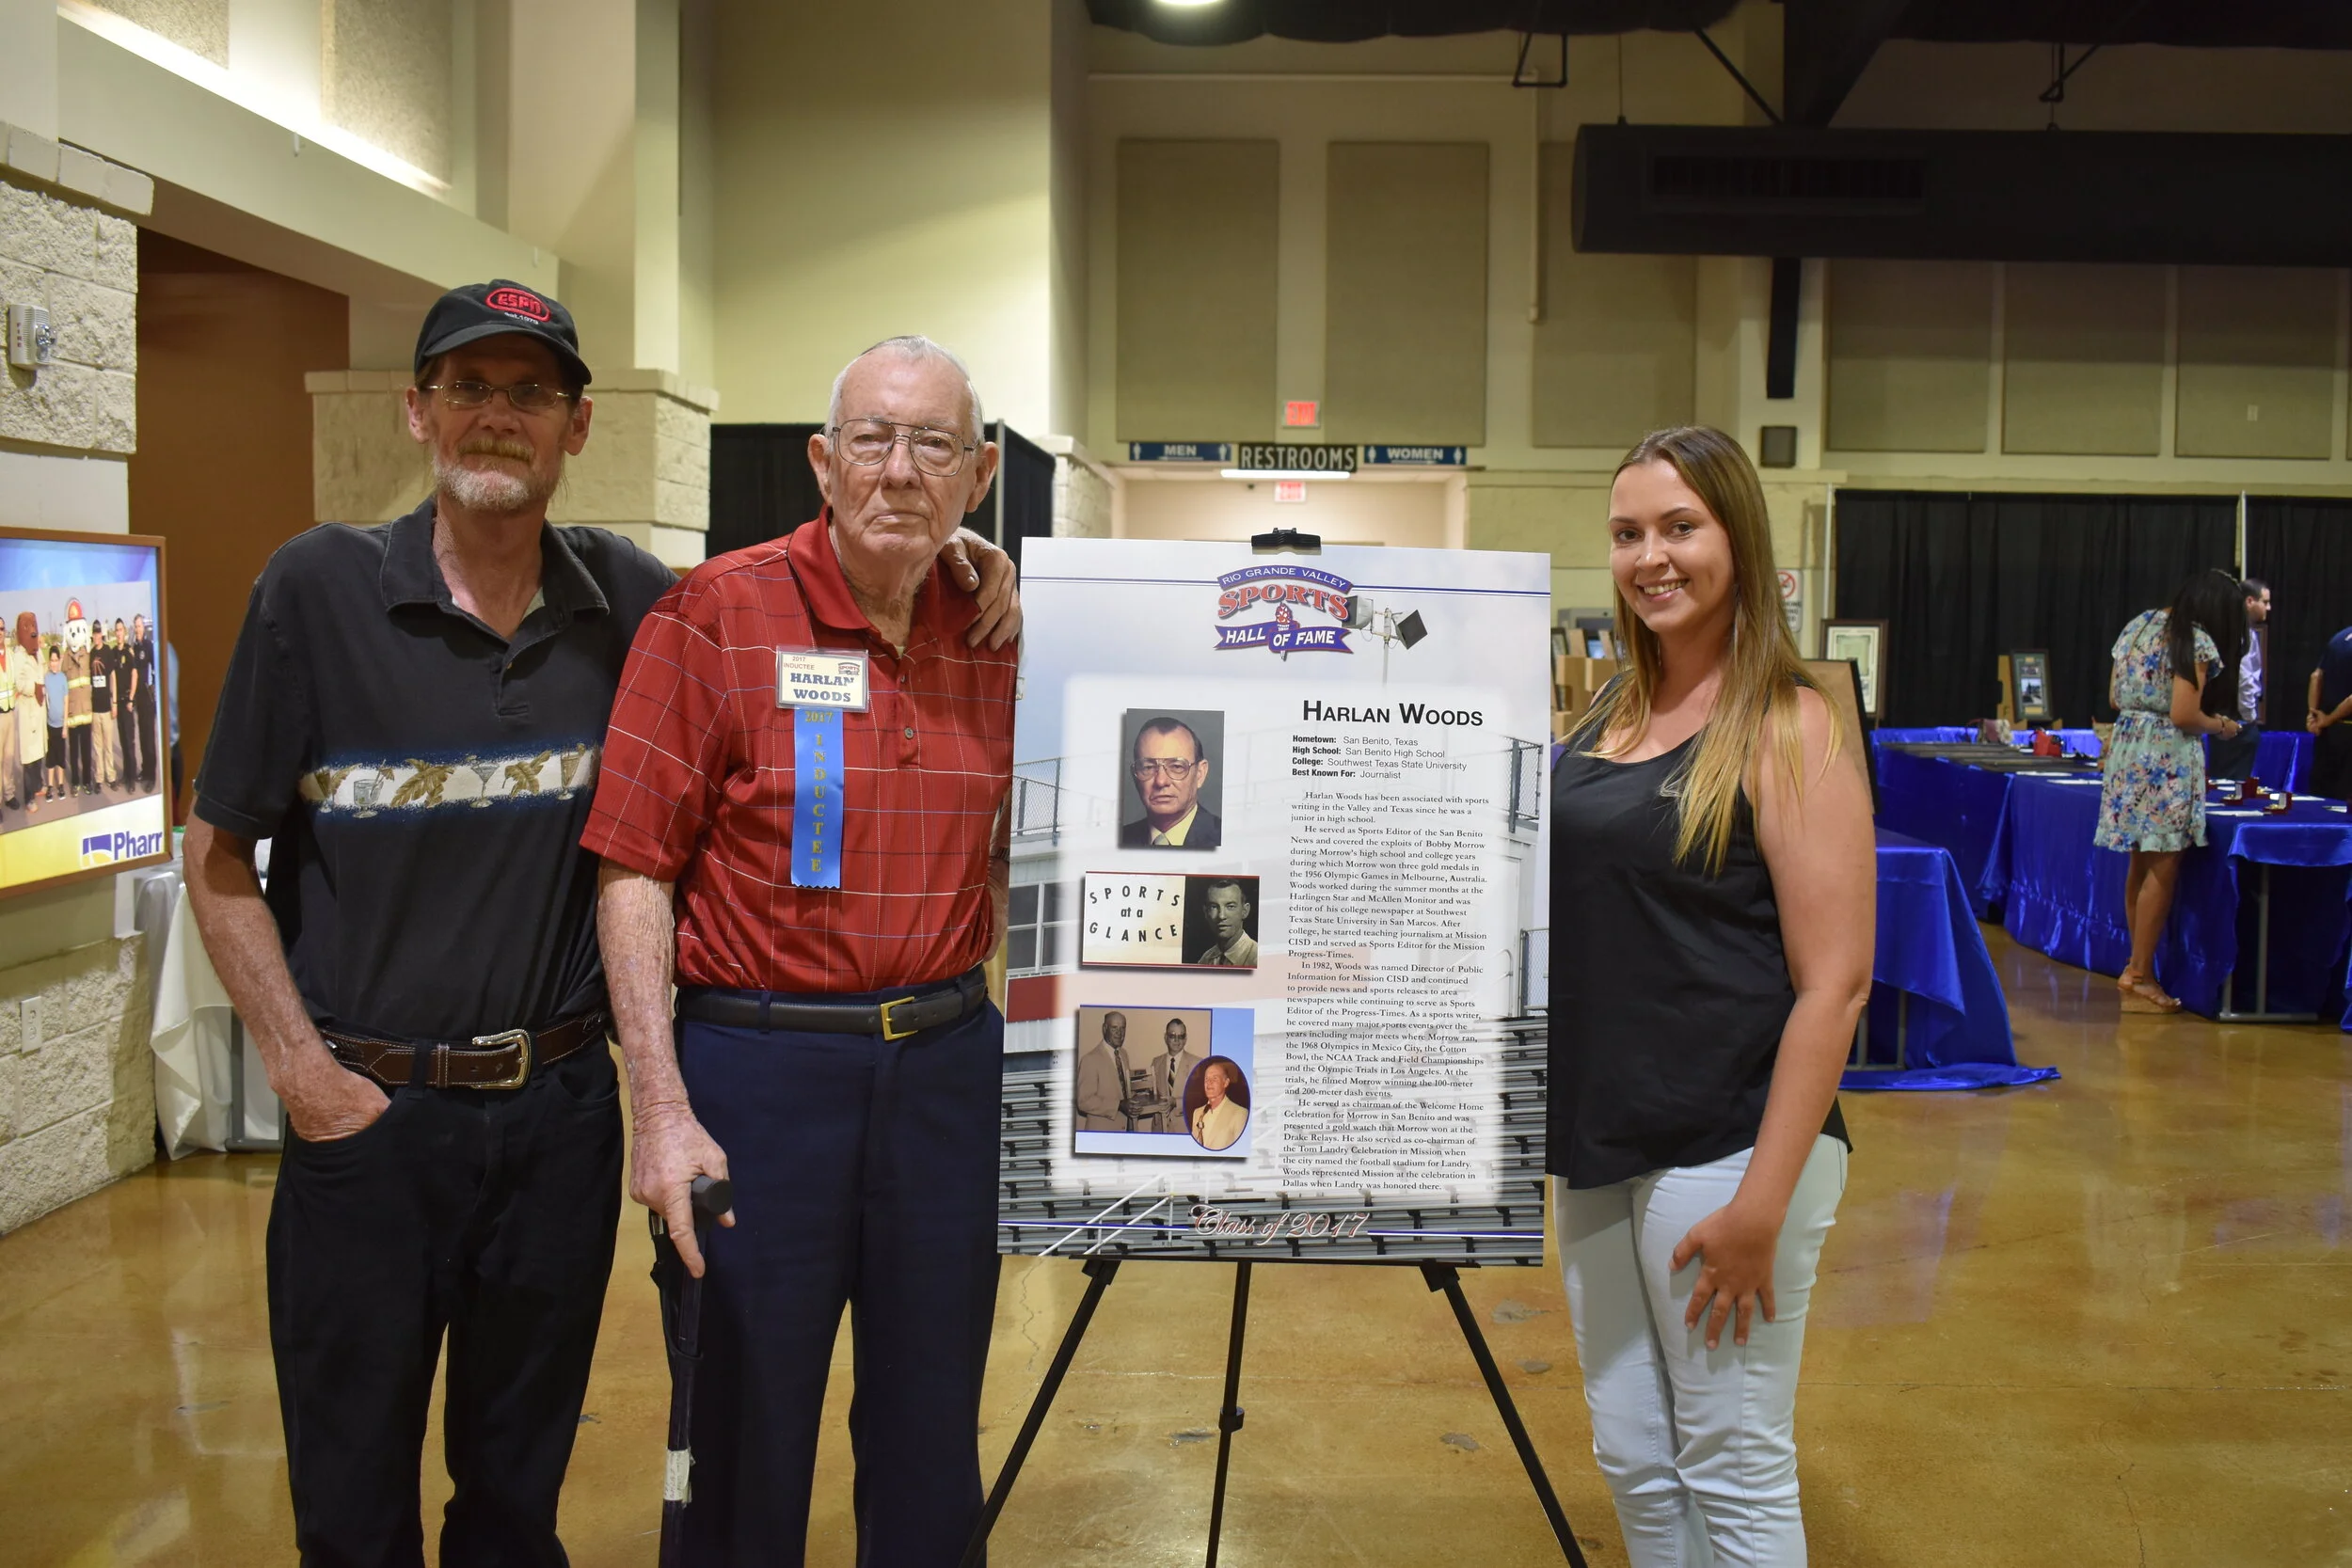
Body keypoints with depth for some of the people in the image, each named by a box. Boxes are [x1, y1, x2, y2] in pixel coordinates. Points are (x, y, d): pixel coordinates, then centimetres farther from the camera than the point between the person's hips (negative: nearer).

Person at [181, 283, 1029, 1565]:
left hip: (559, 1109, 2)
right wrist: (299, 1065, -9)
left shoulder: (626, 601, 0)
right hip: (367, 1112, -2)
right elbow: (219, 855, -2)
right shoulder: (317, 585, -7)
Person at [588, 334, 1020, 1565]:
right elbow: (634, 869, -10)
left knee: (930, 1438, 16)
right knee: (752, 1430, 10)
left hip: (947, 1060, 4)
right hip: (759, 1060, -4)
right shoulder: (715, 614, -8)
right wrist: (662, 1111, -16)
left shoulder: (993, 637, 5)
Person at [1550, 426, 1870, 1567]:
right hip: (1598, 1146, 7)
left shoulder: (1787, 726, -11)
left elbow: (1834, 982, -16)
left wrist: (1763, 1203, -19)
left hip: (1724, 1152, -7)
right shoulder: (1606, 715, 9)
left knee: (1733, 1473, 5)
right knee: (1632, 1463, 15)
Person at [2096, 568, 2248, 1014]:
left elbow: (2115, 697, 16)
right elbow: (2183, 715, -16)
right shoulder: (2196, 642, -10)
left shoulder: (2137, 626, 13)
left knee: (2141, 865, 14)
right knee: (2162, 870, -4)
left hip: (2126, 747, 8)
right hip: (2167, 759, -8)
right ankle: (2139, 976, -3)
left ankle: (2137, 966, 18)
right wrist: (2219, 726, 2)